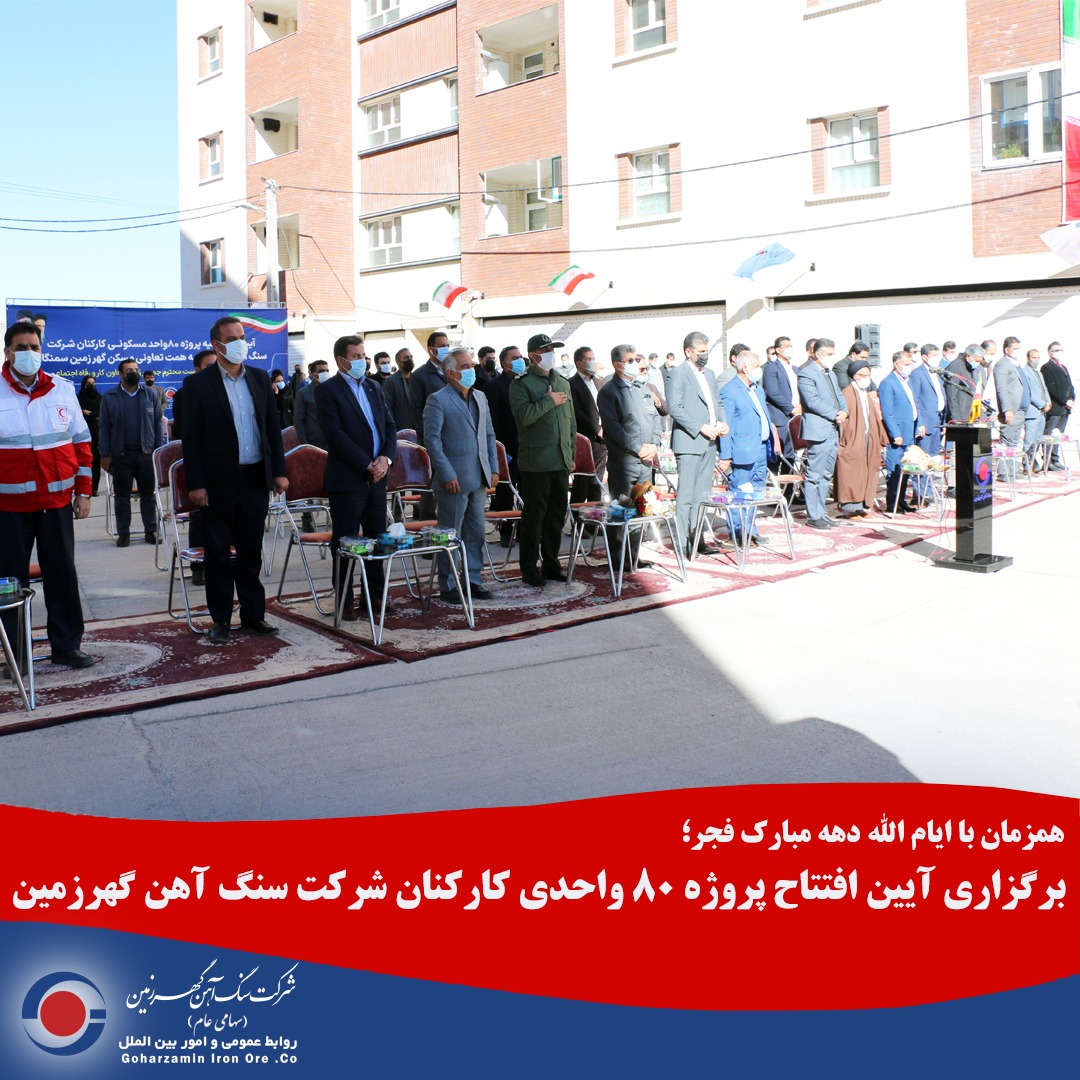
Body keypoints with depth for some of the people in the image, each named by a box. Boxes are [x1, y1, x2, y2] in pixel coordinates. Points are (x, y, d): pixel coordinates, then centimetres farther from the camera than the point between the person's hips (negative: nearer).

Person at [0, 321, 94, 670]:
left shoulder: (62, 390, 5)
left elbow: (81, 443, 10)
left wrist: (83, 491, 6)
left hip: (58, 501, 2)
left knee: (63, 575, 7)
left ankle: (66, 645, 18)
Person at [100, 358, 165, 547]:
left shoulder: (150, 394, 7)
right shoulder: (109, 397, 3)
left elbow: (158, 423, 7)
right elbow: (105, 427, 3)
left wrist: (158, 450, 0)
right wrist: (105, 455, -2)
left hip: (146, 454, 1)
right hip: (120, 455, -1)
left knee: (148, 495, 5)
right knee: (122, 496, 6)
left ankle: (151, 531, 12)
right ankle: (123, 533, 13)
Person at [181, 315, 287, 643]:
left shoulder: (260, 378, 9)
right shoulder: (198, 383, -3)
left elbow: (273, 428, 11)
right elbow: (191, 438, -5)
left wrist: (279, 471, 5)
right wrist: (196, 484, -10)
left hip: (255, 478, 3)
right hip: (218, 482, -3)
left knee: (251, 552, 11)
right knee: (218, 554, 5)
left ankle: (253, 614, 19)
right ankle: (221, 620, 13)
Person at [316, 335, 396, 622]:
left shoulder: (373, 388, 14)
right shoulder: (327, 390, -6)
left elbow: (389, 425, 13)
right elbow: (336, 434, -15)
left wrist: (386, 458, -5)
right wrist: (367, 465, -16)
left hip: (376, 476, 6)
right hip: (347, 479, -6)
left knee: (378, 539, 11)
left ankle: (376, 595, 22)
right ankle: (345, 601, 10)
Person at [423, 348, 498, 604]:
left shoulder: (480, 398, 14)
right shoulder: (438, 400, -8)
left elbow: (489, 434, 18)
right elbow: (433, 441, -12)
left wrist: (493, 467, 9)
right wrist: (447, 475, -17)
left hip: (478, 479, 7)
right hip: (453, 480, -7)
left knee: (476, 533, 12)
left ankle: (472, 580, 23)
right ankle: (449, 586, 11)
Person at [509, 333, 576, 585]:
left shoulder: (563, 383, 17)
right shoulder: (521, 384, -4)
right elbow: (523, 415, -20)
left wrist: (572, 453, 18)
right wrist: (549, 401, -13)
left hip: (561, 461, 6)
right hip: (536, 461, -6)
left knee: (557, 516, 11)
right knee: (533, 516, -1)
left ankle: (551, 565, 22)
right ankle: (529, 569, 7)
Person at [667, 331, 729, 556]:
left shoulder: (709, 374, 18)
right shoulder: (678, 374, -7)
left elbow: (718, 402, 24)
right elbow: (675, 408, -15)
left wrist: (723, 422, 4)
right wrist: (701, 427, -18)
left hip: (709, 443, 8)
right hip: (689, 442, -8)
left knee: (703, 494, 11)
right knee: (686, 495, -5)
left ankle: (696, 537, 19)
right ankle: (683, 541, -1)